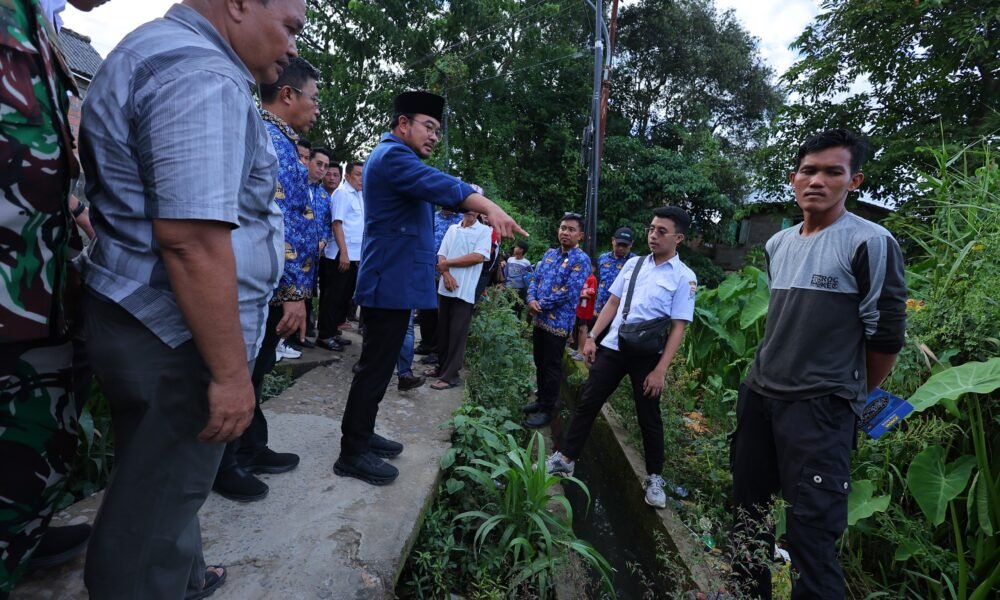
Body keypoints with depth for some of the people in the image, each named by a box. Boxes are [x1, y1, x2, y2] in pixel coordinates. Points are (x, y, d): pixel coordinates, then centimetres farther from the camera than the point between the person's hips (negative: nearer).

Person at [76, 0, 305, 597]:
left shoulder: (154, 49, 17)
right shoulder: (201, 76, -18)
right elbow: (192, 239, -27)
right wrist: (231, 372, -22)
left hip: (139, 317, 11)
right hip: (177, 334, -11)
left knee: (157, 485, 24)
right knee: (157, 505, 9)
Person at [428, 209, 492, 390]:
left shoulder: (485, 231, -1)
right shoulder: (452, 229, 12)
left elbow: (478, 257, -13)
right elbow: (441, 256, 7)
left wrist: (447, 262, -8)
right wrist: (446, 274, -13)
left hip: (465, 291, -5)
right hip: (445, 288, 5)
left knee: (457, 333, 0)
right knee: (442, 330, 12)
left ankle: (450, 375, 7)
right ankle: (441, 366, 27)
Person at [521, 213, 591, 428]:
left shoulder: (581, 260, -11)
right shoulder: (550, 253, 11)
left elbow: (570, 291, -19)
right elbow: (535, 278, 10)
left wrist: (541, 304, -13)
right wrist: (531, 300, -10)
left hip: (558, 322, -7)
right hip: (539, 319, 7)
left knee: (552, 367, 3)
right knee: (539, 363, 17)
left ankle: (547, 410, 16)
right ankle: (541, 400, 33)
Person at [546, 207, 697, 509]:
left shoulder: (684, 277, -6)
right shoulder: (633, 264, 7)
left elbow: (678, 328, -9)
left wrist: (660, 370, -14)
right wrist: (592, 337, 3)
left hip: (647, 355, -3)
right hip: (612, 347, 4)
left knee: (649, 418, 9)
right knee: (587, 403, 8)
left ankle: (654, 479, 29)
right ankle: (565, 459, 23)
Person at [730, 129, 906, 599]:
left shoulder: (870, 243, -9)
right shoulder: (777, 244, 10)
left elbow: (886, 334, -6)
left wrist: (852, 396, 5)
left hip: (820, 407, -7)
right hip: (758, 393, 7)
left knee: (811, 526, -2)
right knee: (748, 507, 17)